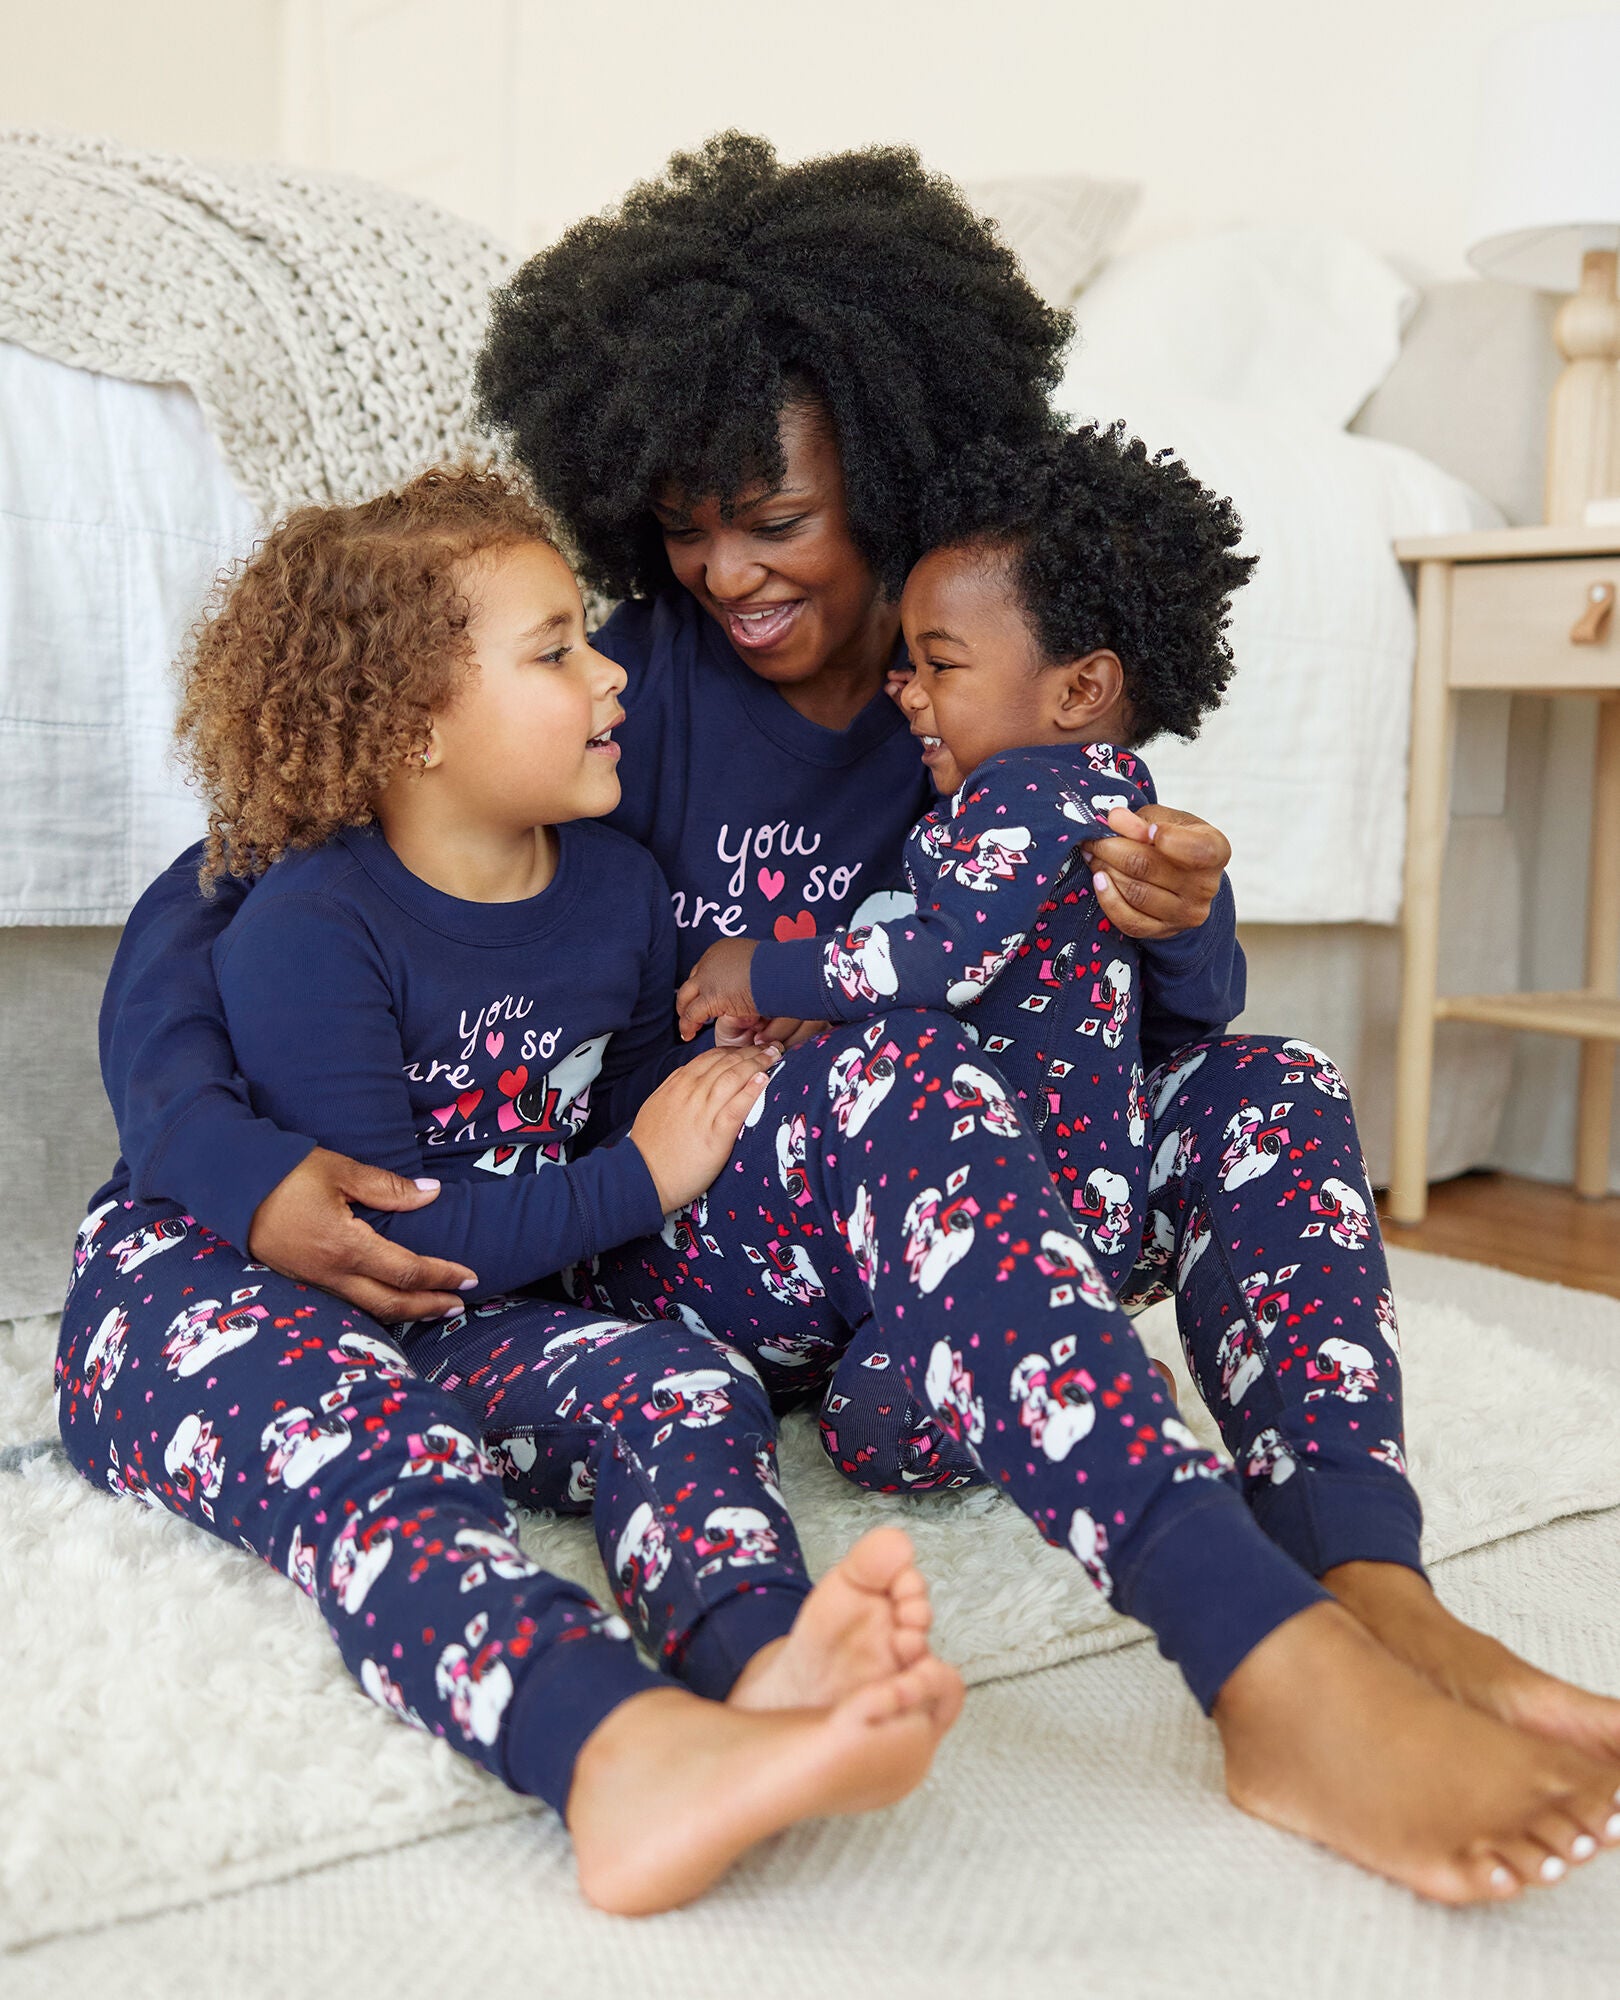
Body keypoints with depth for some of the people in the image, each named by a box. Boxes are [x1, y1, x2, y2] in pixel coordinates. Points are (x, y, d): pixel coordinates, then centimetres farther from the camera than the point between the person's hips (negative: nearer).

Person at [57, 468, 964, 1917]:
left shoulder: (617, 888, 5)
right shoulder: (311, 929, -16)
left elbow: (644, 1110, 19)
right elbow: (393, 1236, -20)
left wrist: (735, 1093, -2)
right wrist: (639, 1181, -16)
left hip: (471, 1312, 6)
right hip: (206, 1293, -5)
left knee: (685, 1384, -23)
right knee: (374, 1451, -38)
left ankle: (765, 1651, -56)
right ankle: (617, 1740, -67)